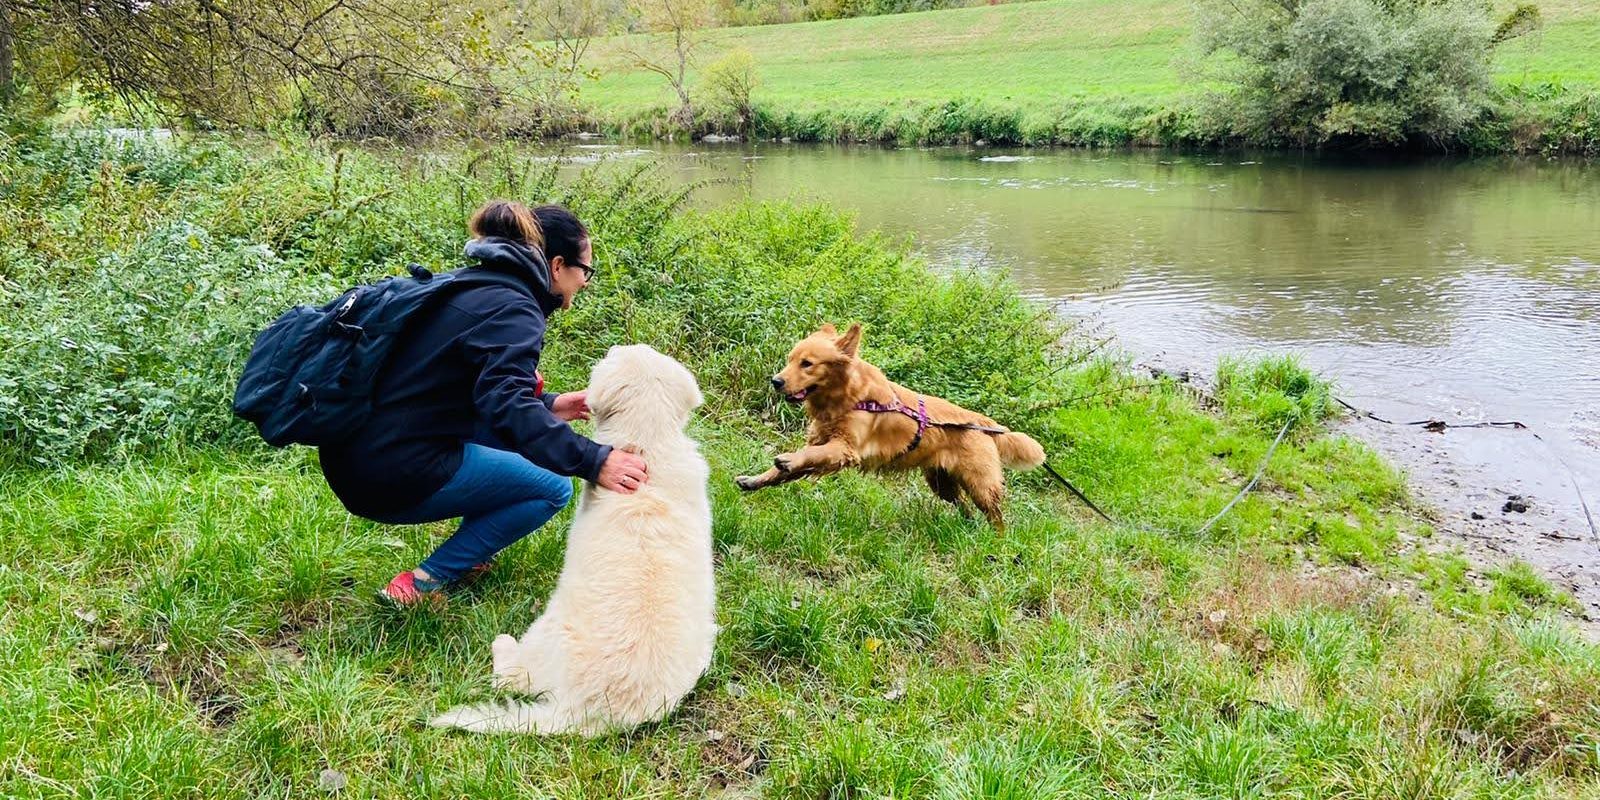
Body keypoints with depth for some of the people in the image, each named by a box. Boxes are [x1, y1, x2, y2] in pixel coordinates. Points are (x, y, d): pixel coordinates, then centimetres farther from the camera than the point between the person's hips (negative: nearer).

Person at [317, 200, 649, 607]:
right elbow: (507, 407, -30)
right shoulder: (513, 310, -14)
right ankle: (424, 583, -1)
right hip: (396, 478, -9)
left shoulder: (476, 287, 15)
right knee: (553, 488, 2)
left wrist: (547, 405, 21)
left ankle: (468, 554, 21)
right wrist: (593, 461, -35)